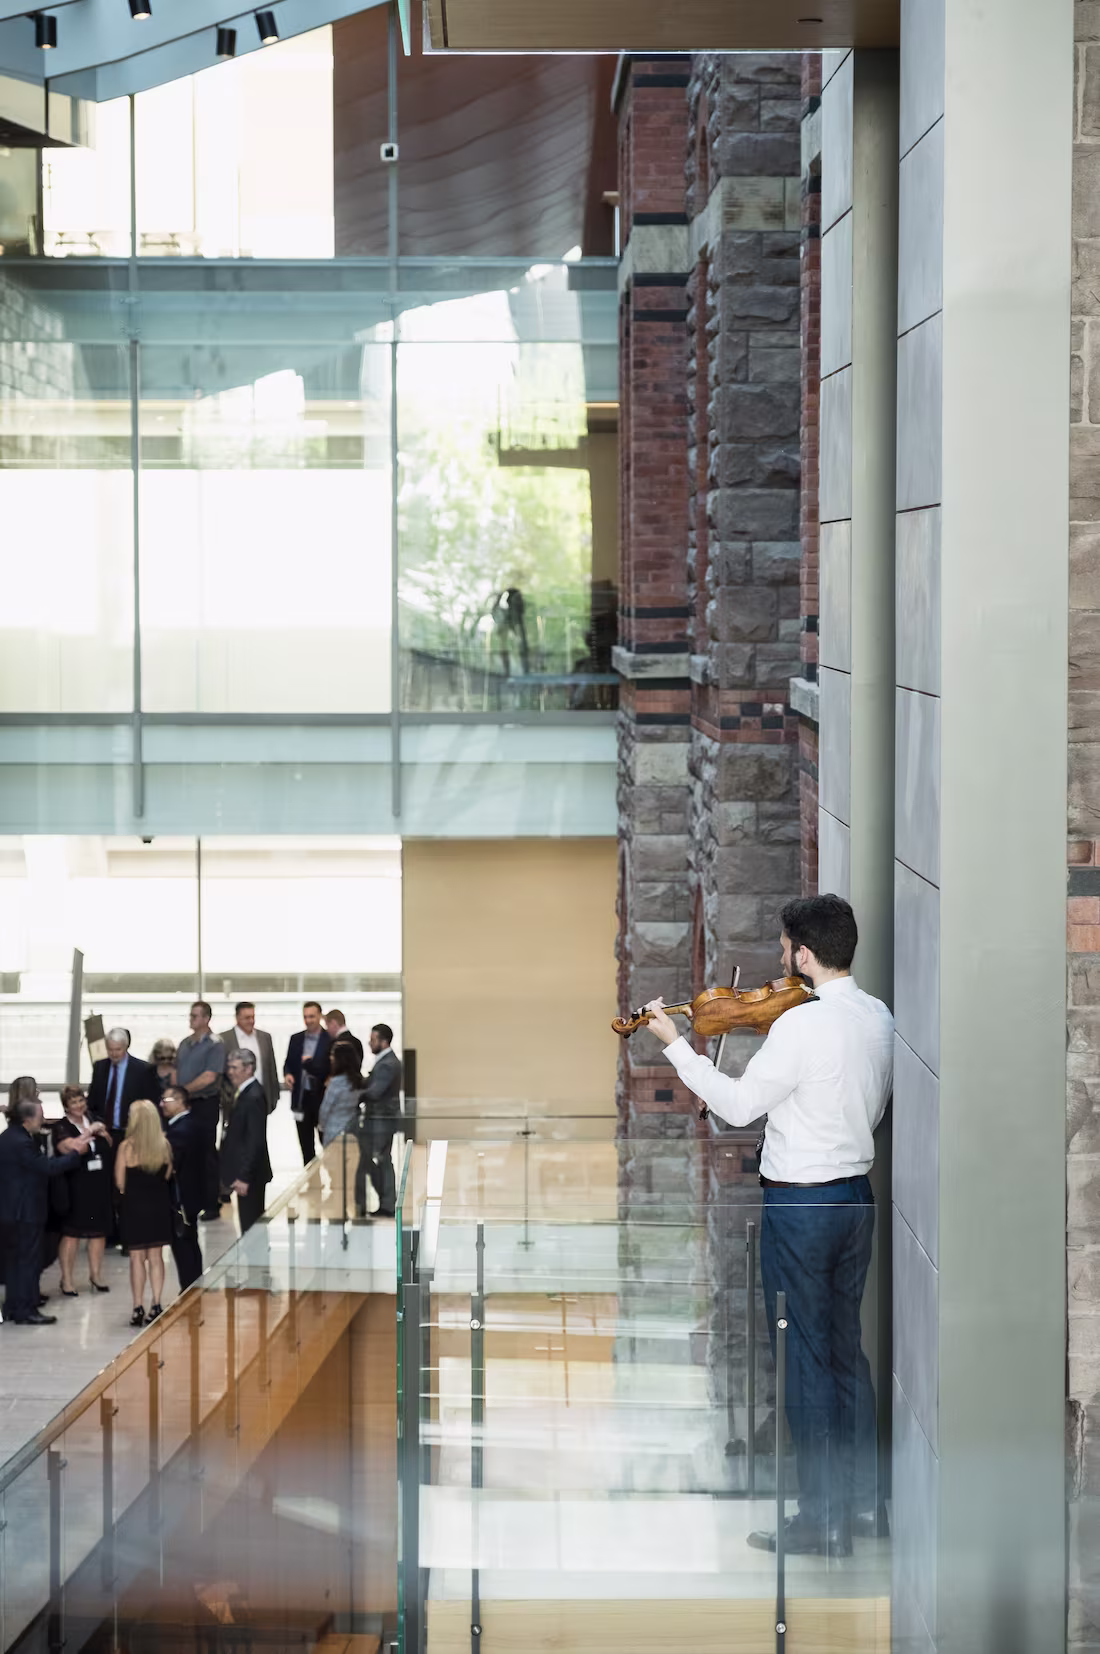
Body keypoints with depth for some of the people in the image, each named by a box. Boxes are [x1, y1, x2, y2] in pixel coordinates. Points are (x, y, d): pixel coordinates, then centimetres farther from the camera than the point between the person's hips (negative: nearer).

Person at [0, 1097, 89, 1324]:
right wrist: (75, 1153, -11)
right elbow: (47, 1168, -20)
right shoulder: (21, 1143, -21)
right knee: (29, 1260, -3)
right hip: (26, 1212, -10)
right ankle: (26, 1310, 1)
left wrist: (63, 1152, 7)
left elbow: (39, 1163, 12)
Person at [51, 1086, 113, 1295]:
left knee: (99, 1231, 10)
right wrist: (89, 1132, -19)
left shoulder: (94, 1121, 10)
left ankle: (95, 1274, 22)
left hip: (99, 1186, 5)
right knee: (71, 1234, -2)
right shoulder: (60, 1127, -6)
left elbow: (109, 1145, 20)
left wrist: (103, 1133, 0)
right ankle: (66, 1280, 6)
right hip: (75, 1188, -5)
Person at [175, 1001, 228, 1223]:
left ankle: (211, 1206, 3)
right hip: (184, 1105, 7)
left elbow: (209, 1077, -17)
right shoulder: (185, 1043, 14)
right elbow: (177, 1071, 17)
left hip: (205, 1105, -7)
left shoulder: (214, 1045, -9)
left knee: (207, 1154, -2)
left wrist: (184, 1090, -10)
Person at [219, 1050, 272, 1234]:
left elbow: (255, 1141, -22)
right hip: (244, 1172, 9)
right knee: (252, 1227, 14)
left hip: (250, 1174, -9)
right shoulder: (244, 1092, 11)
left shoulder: (254, 1097, -18)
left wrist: (243, 1176, -22)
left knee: (250, 1226, -5)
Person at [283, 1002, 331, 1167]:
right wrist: (287, 1074, -7)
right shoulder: (296, 1039, 9)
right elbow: (288, 1064, 14)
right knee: (306, 1145, 10)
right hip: (301, 1098, 5)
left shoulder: (330, 1040, -8)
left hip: (322, 1098, -5)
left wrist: (310, 1063, -17)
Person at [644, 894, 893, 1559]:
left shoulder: (802, 1025, -21)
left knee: (807, 1360, -1)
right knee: (847, 1349, 17)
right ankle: (863, 1498, 24)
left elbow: (739, 1105, -13)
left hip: (800, 1204, -8)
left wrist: (676, 1045, -6)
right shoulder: (880, 1018, 4)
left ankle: (823, 1519, 4)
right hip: (858, 1195, 8)